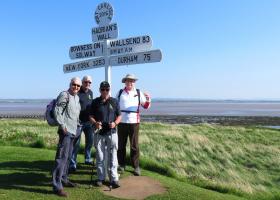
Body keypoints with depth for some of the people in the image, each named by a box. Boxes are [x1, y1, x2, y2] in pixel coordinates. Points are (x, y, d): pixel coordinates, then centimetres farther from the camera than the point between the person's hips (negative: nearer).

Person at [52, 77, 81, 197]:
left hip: (73, 131, 10)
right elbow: (57, 111, -17)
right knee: (62, 157, -10)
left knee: (68, 156, 17)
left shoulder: (77, 97, 16)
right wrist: (62, 125, -19)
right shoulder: (64, 95, -10)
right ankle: (57, 186, -7)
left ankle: (64, 179, 30)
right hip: (66, 131, -9)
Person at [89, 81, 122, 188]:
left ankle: (114, 178, 8)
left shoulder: (114, 101, 4)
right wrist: (95, 123, -14)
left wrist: (115, 123, -11)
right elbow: (91, 116, 7)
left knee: (112, 156, 2)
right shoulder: (95, 102, 4)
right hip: (99, 133, 1)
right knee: (100, 157, 10)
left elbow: (119, 116, 8)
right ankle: (101, 177, 22)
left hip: (112, 132, -1)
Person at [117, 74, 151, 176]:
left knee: (134, 146, 3)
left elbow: (146, 106, 8)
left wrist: (148, 100, -12)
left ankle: (136, 167, 13)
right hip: (121, 123, 2)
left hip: (134, 123, -1)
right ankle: (121, 165, 23)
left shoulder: (138, 93, 5)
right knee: (121, 145, 10)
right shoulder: (120, 93, 8)